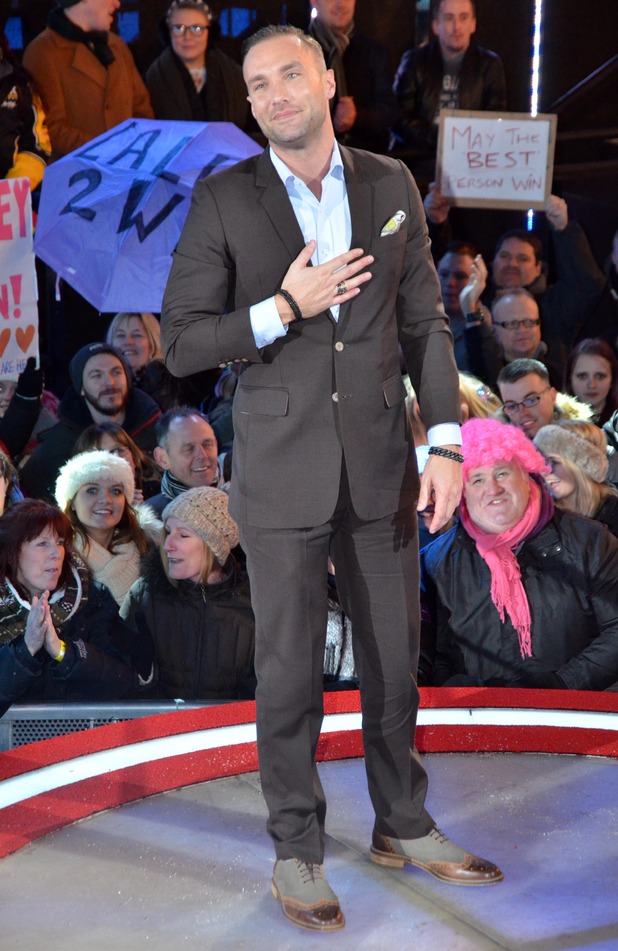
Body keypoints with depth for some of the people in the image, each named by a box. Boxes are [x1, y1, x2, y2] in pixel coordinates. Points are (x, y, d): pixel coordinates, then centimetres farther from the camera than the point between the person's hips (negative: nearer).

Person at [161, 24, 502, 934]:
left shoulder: (391, 185, 4)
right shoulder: (223, 200, -4)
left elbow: (425, 322, 5)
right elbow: (180, 344, -5)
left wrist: (446, 442, -3)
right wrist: (284, 309, -18)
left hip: (380, 465, 3)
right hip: (281, 469, -3)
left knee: (395, 654, 13)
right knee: (289, 666, 4)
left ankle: (404, 825, 31)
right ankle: (297, 850, 20)